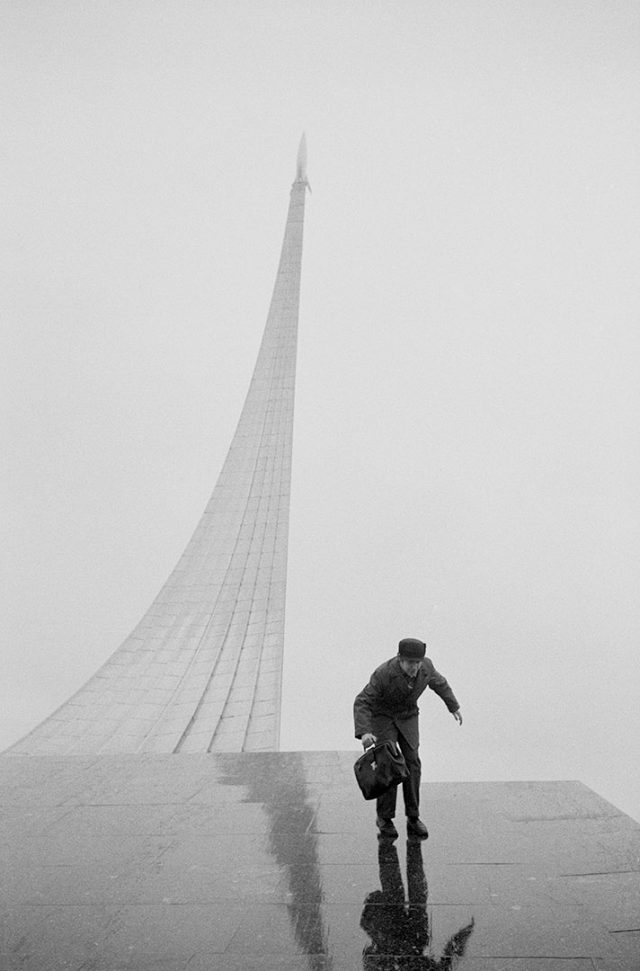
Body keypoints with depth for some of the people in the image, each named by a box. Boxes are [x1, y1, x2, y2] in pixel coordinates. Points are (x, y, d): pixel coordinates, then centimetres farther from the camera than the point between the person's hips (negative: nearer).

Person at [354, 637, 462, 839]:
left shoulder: (425, 665, -19)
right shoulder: (384, 674, -33)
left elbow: (438, 682, 3)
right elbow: (361, 703, -30)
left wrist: (454, 706, 13)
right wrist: (364, 732, -45)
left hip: (407, 717, 4)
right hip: (381, 716, -4)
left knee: (411, 762, -7)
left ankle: (413, 819, 1)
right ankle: (384, 817, 1)